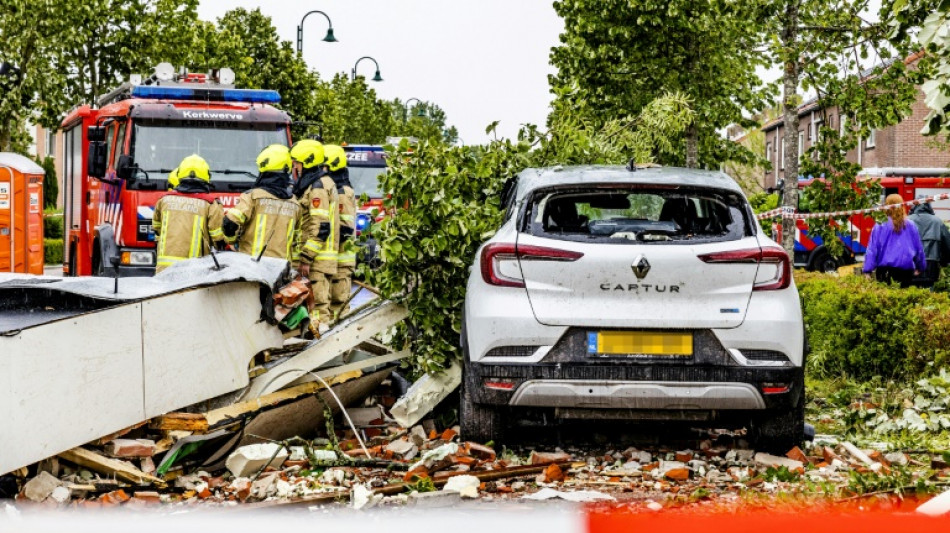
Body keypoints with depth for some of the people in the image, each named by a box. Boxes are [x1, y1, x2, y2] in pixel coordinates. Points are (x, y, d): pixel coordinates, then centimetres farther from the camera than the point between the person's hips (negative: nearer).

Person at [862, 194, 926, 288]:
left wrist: (867, 270, -1)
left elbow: (872, 250, -3)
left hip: (885, 270, -2)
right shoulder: (911, 226, 3)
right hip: (906, 271, 2)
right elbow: (919, 249, 13)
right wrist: (920, 267, 25)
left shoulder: (879, 227, -3)